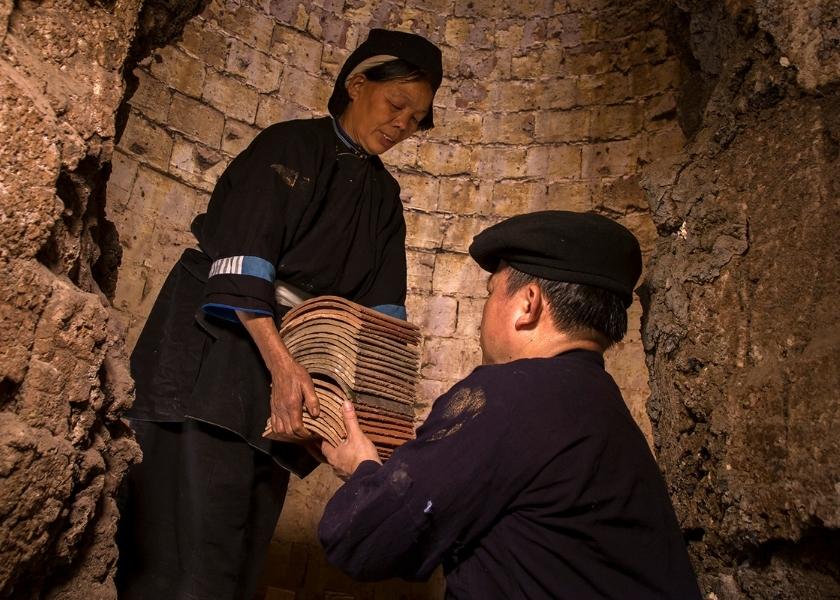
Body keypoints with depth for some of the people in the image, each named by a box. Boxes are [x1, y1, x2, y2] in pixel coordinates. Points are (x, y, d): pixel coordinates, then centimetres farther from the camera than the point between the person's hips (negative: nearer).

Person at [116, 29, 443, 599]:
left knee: (248, 526, 8)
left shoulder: (384, 195, 12)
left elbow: (382, 302, 7)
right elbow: (241, 254, -17)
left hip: (293, 355, 6)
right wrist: (279, 360, -27)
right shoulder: (288, 145, -4)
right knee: (193, 514, -9)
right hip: (219, 347, -5)